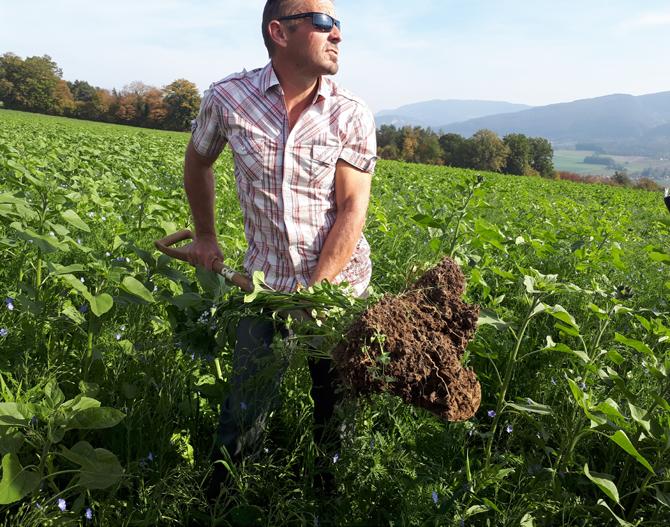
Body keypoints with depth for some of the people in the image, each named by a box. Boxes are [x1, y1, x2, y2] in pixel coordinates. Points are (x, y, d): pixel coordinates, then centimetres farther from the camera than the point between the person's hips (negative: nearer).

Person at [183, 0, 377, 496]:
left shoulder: (352, 115, -9)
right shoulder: (228, 97, -7)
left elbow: (352, 208, -14)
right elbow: (197, 162, 12)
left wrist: (315, 294, -22)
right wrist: (206, 236, 18)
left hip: (340, 283, 0)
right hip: (266, 284, 1)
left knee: (337, 416, 13)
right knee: (242, 419, 8)